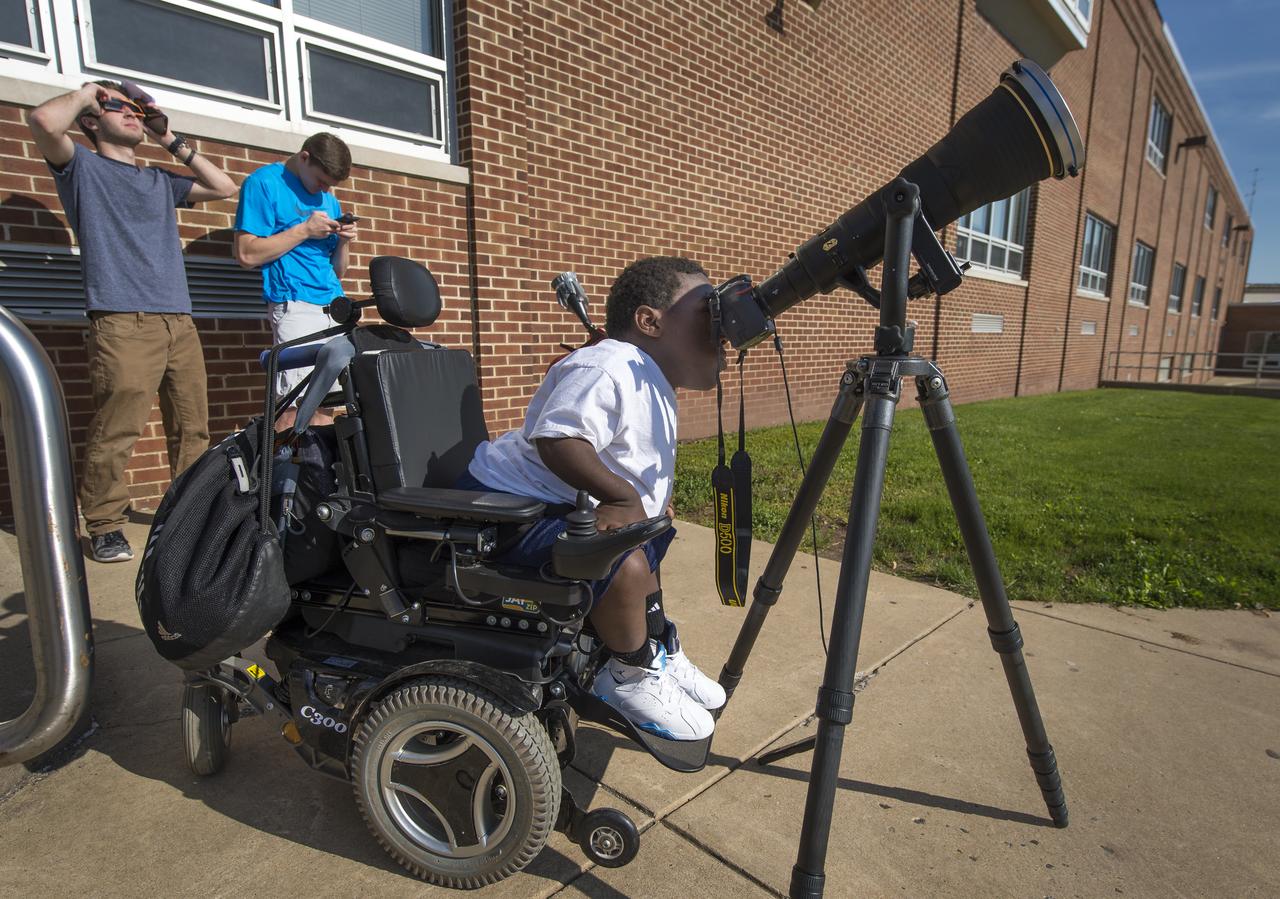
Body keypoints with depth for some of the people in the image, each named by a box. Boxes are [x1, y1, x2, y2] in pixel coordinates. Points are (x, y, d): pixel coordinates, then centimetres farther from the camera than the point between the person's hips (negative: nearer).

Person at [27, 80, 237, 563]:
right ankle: (104, 527, 1)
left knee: (192, 428, 2)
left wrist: (172, 142, 25)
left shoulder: (160, 180, 28)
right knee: (115, 431, -11)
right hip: (123, 322, -5)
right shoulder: (82, 166, 12)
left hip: (179, 320, 5)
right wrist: (86, 91, 11)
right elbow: (44, 121, -8)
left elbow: (224, 187, 29)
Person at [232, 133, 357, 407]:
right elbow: (247, 255, -6)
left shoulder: (328, 198, 21)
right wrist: (305, 231, -8)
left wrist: (344, 240, 2)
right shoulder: (264, 182, 2)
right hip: (296, 305, -6)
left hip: (335, 307, 6)